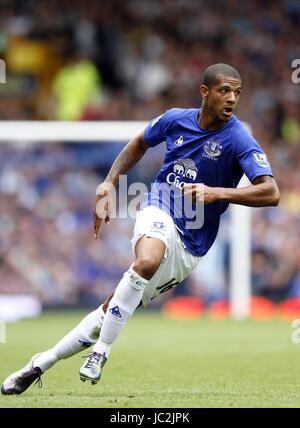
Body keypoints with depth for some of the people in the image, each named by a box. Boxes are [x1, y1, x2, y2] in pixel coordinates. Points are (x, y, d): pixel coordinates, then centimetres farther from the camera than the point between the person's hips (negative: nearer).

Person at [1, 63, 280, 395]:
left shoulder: (238, 140, -13)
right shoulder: (176, 119, -1)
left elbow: (271, 193, -24)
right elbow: (140, 143, 21)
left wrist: (217, 193, -34)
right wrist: (109, 184, 12)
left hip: (188, 245, 0)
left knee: (113, 311, -6)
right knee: (148, 260, -33)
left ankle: (41, 363, 2)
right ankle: (100, 352, -23)